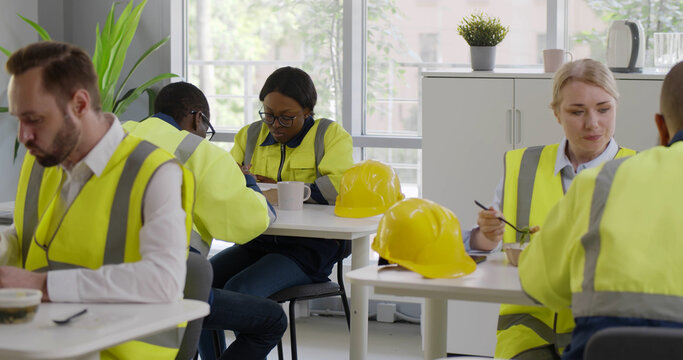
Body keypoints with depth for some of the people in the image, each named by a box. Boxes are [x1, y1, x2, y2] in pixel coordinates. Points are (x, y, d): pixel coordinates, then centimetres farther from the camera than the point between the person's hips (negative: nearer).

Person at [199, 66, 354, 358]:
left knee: (239, 289, -29)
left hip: (309, 247, -5)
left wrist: (274, 188, -12)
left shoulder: (331, 135, 3)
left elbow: (338, 186, -15)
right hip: (256, 240, 6)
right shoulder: (250, 136, 17)